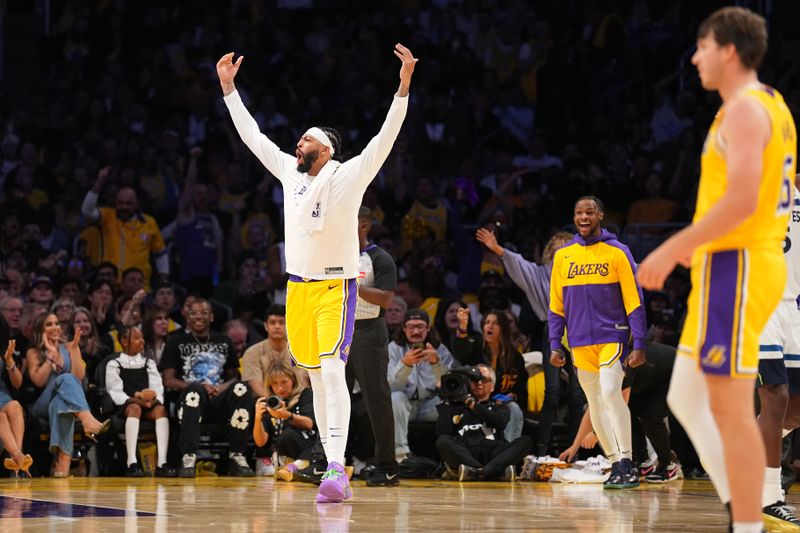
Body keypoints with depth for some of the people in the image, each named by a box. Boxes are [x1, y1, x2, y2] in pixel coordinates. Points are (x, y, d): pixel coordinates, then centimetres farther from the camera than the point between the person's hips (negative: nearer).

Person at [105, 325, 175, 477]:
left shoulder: (149, 363, 25)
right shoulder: (114, 365, 13)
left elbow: (158, 388, 12)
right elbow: (115, 392, -1)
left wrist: (154, 399, -12)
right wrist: (136, 399, -17)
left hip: (149, 404, 3)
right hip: (125, 406, -3)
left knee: (160, 409, -31)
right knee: (134, 408, -38)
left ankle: (162, 463, -44)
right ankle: (132, 463, -50)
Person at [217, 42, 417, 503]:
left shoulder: (348, 177, -8)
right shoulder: (291, 173, 8)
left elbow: (385, 137, -19)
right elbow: (251, 135, 16)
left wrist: (404, 85, -29)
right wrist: (228, 87, 17)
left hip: (336, 286, -6)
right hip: (298, 287, 6)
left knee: (332, 370, -19)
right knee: (317, 378, 7)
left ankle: (335, 469, -27)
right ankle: (337, 474, 10)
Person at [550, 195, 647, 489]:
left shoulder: (617, 252, -1)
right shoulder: (563, 255, 9)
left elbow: (633, 300, -2)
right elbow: (556, 305, 13)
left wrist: (639, 344, -8)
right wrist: (555, 344, 6)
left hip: (612, 337, -4)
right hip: (580, 342, 4)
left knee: (610, 391, -21)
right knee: (595, 403, 6)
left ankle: (626, 461, -18)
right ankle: (616, 465, 12)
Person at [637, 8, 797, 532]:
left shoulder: (745, 109, -14)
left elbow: (742, 198, -25)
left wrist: (672, 249, -21)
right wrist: (697, 244, 23)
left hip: (735, 269, -10)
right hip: (748, 260, 10)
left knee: (731, 410, -7)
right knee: (687, 399, 14)